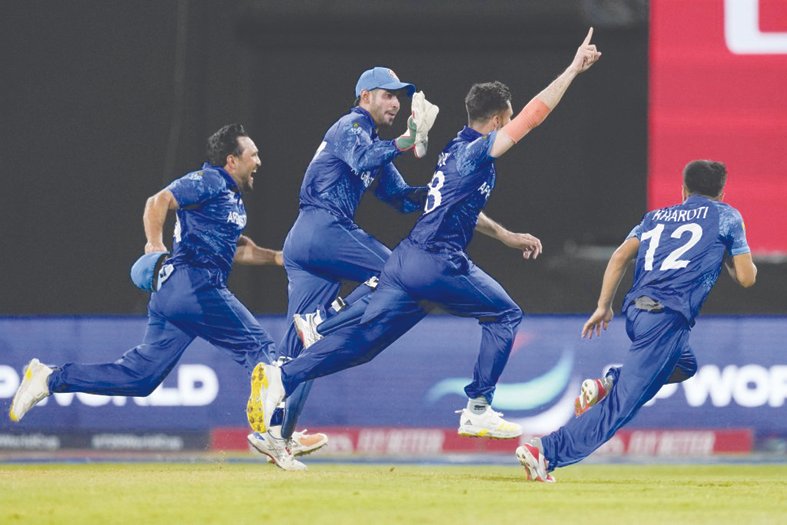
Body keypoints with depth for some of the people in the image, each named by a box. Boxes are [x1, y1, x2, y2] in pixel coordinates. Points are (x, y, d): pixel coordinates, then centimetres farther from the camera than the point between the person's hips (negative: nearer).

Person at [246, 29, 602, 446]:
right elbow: (534, 114, -9)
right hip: (437, 265, -8)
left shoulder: (455, 150, 20)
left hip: (405, 261, 8)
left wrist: (506, 236, 37)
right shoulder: (479, 151, -6)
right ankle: (478, 411, 7)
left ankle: (282, 378, -15)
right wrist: (574, 69, -5)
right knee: (505, 315, 10)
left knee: (363, 338, 0)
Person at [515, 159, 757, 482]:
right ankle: (546, 452, -23)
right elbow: (746, 278, 8)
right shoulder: (726, 216, 11)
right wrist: (727, 255, 27)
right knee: (623, 405, -10)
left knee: (684, 365, 32)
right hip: (668, 319, -7)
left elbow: (620, 256, 10)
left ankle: (609, 383, 8)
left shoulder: (657, 217, 23)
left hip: (635, 311, 7)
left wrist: (603, 306, 11)